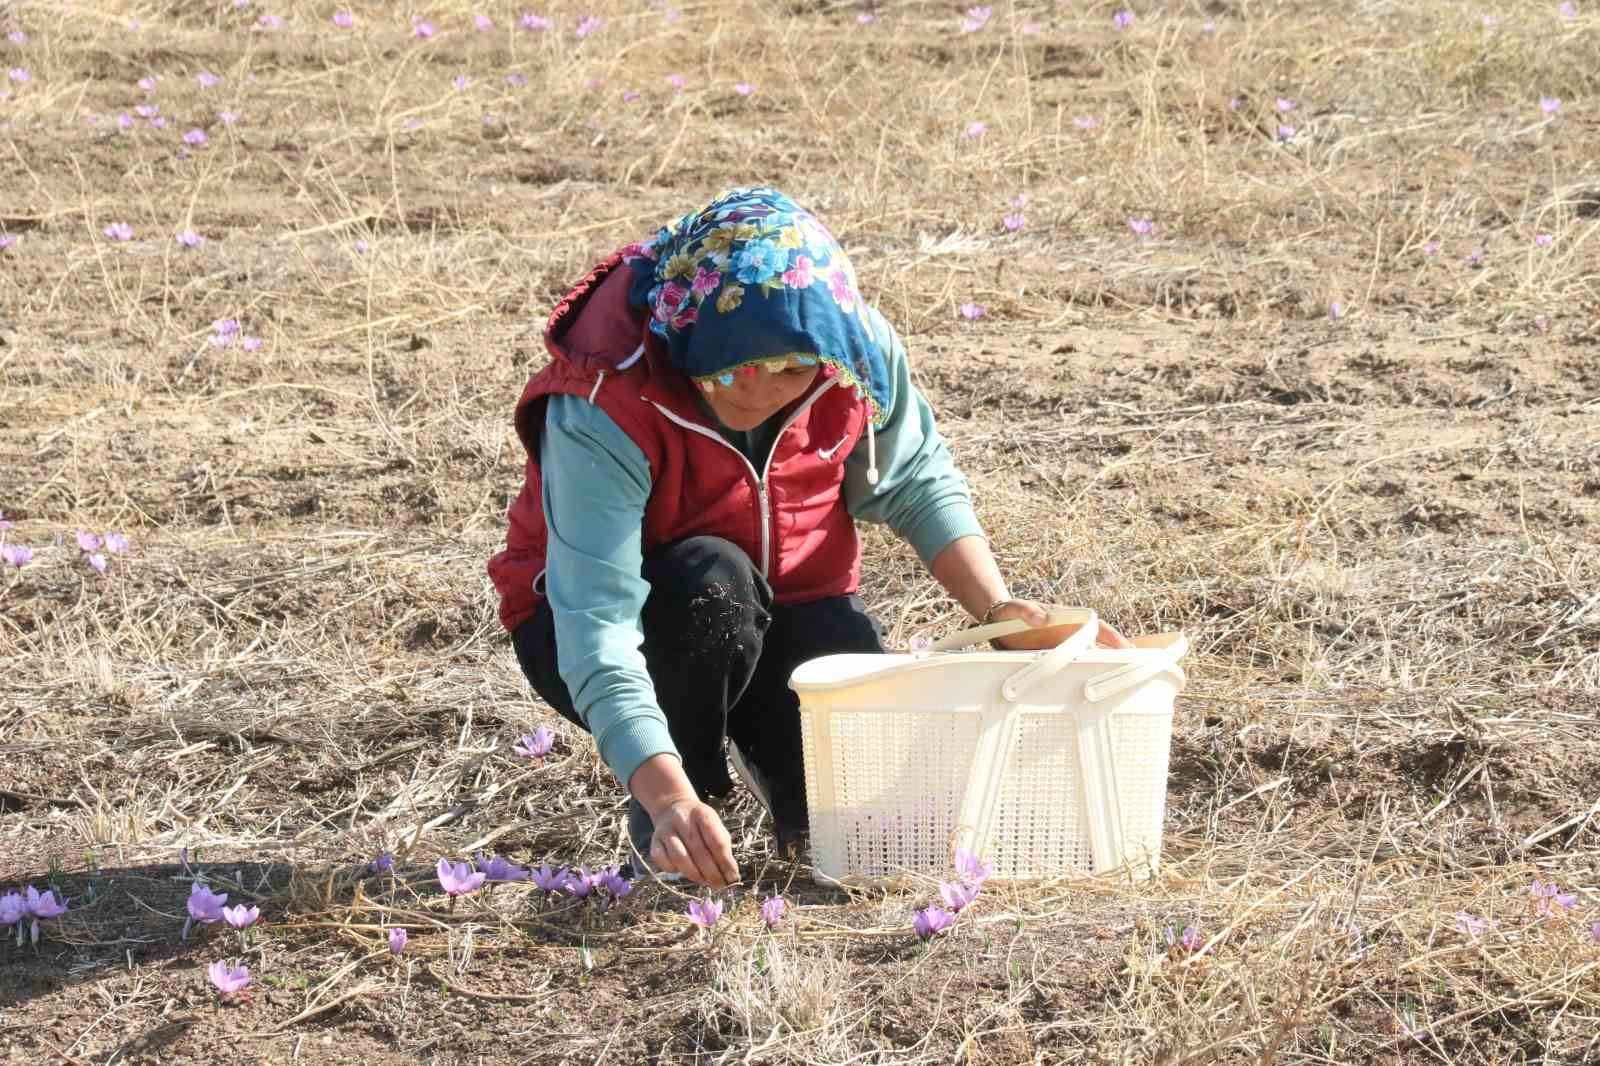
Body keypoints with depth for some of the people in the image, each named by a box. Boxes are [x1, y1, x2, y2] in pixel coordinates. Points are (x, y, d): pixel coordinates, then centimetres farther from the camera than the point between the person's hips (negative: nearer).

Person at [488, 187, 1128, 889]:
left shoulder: (853, 349, -20)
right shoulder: (602, 407, -33)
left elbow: (917, 486, -2)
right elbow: (597, 624, -39)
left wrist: (998, 607, -17)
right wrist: (668, 798, -50)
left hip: (789, 601, 3)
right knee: (714, 580, -37)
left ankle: (758, 746, 13)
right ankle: (670, 796, -13)